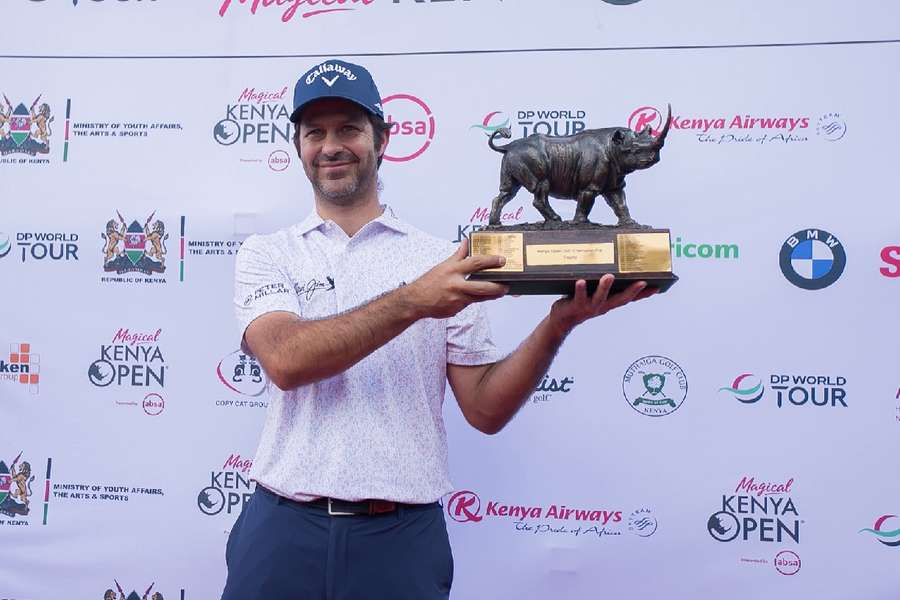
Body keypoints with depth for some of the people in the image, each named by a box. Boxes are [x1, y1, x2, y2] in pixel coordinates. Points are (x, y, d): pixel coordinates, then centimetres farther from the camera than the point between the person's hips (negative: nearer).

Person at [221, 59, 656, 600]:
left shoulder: (441, 260, 1)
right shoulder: (267, 254, 3)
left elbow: (485, 409, -2)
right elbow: (286, 361, -16)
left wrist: (555, 326, -16)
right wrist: (412, 302, -23)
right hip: (284, 528, 1)